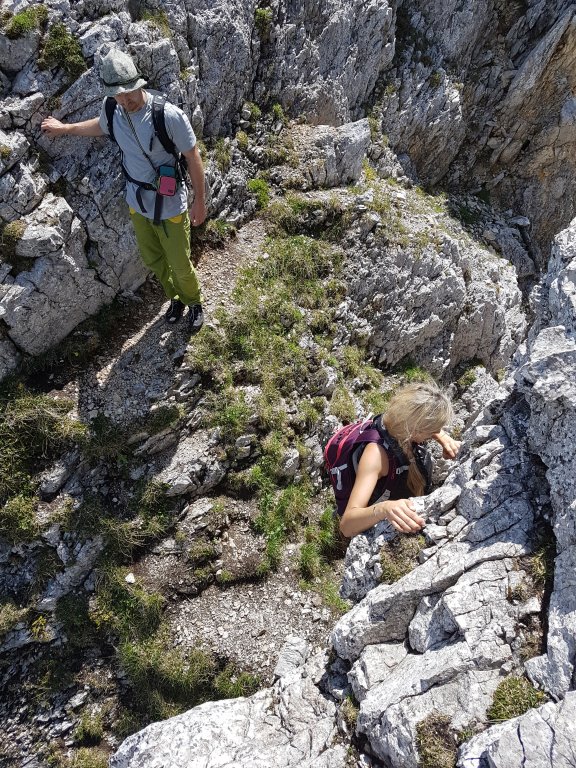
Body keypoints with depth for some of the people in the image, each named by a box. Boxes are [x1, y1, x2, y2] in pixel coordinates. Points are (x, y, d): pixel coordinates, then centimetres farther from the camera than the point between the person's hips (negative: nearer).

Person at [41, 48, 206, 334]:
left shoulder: (168, 115, -25)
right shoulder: (112, 109, -7)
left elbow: (192, 157, -15)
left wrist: (199, 201, -10)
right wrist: (66, 128, 29)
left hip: (169, 205, -5)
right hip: (137, 202, 6)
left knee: (180, 265, 8)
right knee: (152, 260, 21)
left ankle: (194, 303, 39)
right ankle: (175, 298, 48)